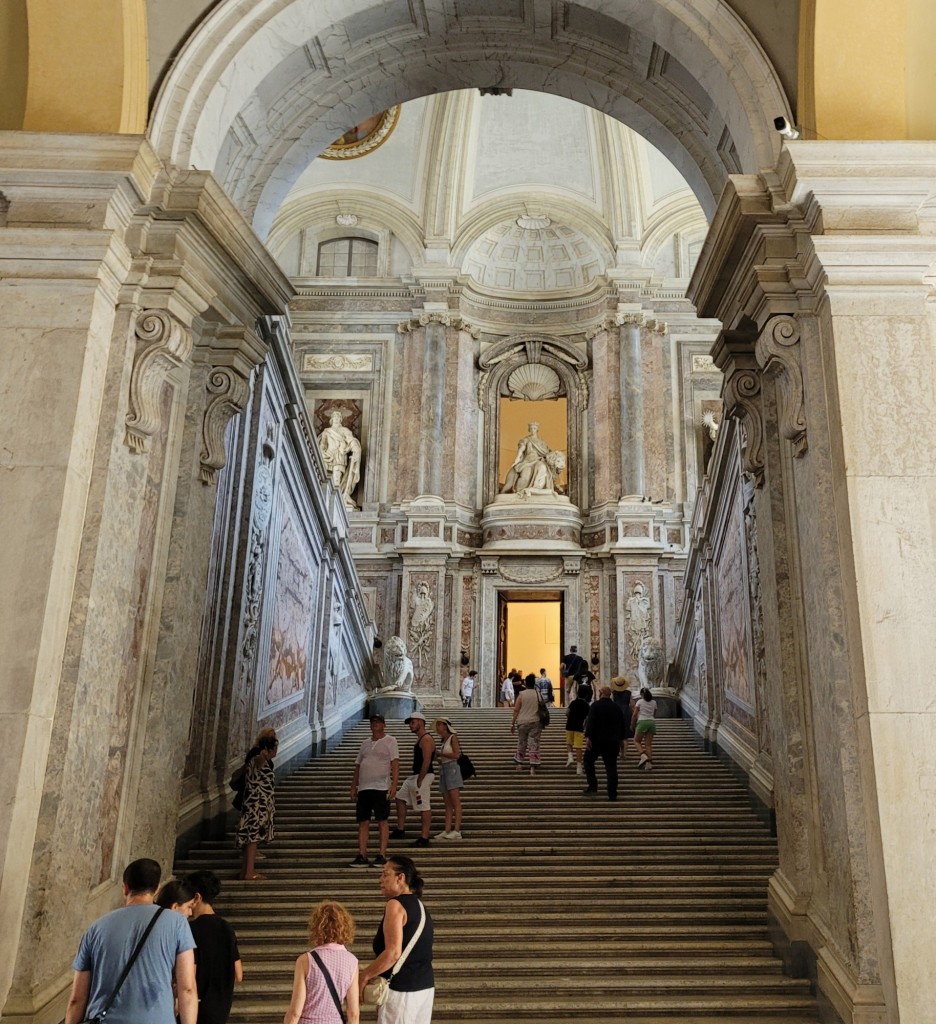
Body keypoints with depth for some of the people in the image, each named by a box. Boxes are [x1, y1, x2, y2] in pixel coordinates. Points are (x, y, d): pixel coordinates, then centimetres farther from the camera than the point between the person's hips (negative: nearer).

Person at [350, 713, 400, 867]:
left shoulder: (390, 741, 1)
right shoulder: (365, 743, 17)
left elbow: (395, 764, -7)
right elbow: (358, 765, 19)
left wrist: (394, 784, -16)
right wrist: (353, 786, 13)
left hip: (381, 787, -5)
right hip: (363, 788, 6)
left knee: (382, 821, -2)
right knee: (363, 821, 5)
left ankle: (382, 855, 4)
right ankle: (362, 856, 11)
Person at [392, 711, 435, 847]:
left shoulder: (426, 739, -16)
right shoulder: (420, 739, 16)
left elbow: (427, 761, -22)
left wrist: (420, 780, -22)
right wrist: (417, 778, 19)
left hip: (423, 776, -11)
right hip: (416, 776, 11)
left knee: (424, 807, -6)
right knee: (400, 798, 16)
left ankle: (424, 838, 0)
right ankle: (400, 830, 23)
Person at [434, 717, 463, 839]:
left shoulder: (453, 737, -4)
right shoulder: (443, 740, 17)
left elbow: (456, 755, -15)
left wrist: (440, 753, -9)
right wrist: (437, 758, 3)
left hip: (452, 768, -8)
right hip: (443, 770, 8)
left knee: (455, 802, -8)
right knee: (448, 804, 6)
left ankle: (457, 831, -9)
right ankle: (447, 831, 6)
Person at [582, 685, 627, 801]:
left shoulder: (595, 705, -8)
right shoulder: (617, 708, 8)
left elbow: (590, 722, -19)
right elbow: (622, 725, 15)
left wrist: (588, 737, -21)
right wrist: (621, 739, 25)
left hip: (596, 740, -4)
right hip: (613, 742, 4)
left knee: (588, 761, 14)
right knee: (611, 767, 5)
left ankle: (592, 786, 6)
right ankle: (612, 794, 3)